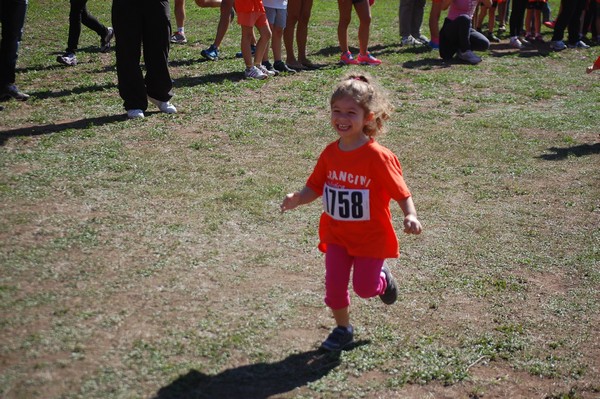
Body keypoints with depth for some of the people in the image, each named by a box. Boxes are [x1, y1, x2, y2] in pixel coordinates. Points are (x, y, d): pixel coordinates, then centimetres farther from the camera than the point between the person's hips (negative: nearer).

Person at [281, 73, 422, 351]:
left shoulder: (377, 156, -20)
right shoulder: (330, 153, -4)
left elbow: (401, 192, -17)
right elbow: (315, 187, 3)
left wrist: (410, 216, -35)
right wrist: (297, 199, -17)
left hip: (371, 236, -4)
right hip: (337, 234, 4)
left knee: (364, 288, 0)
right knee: (334, 284, 4)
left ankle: (382, 278, 37)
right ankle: (343, 329, 27)